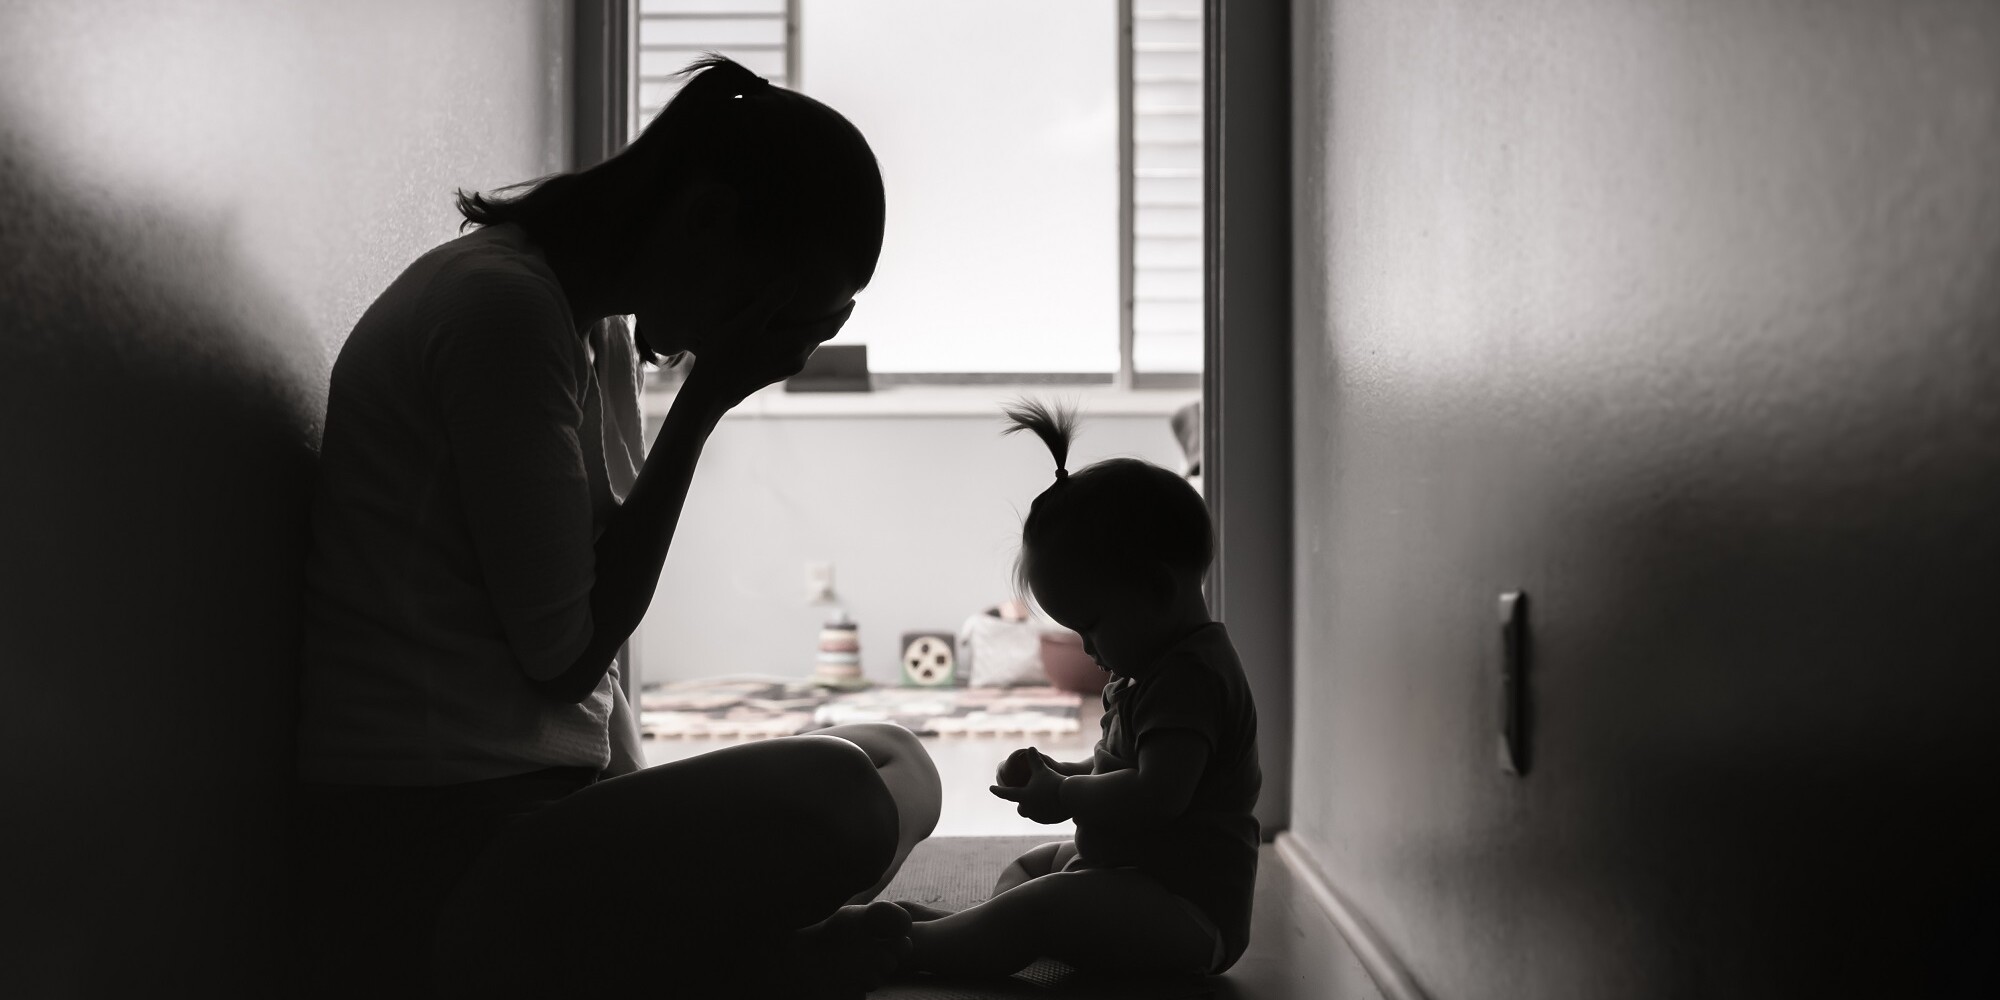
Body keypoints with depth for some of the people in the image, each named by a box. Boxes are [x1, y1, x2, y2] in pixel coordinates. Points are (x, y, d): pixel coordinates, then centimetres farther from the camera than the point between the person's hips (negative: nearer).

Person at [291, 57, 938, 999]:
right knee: (866, 787, -25)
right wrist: (704, 402, -11)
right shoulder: (502, 304, -15)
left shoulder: (601, 330, 15)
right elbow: (563, 652, -14)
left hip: (509, 824, 10)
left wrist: (650, 827, 2)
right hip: (425, 874, -10)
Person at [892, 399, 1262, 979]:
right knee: (1029, 867, 25)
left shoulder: (1189, 677, -21)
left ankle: (905, 947, -26)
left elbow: (1158, 794, -32)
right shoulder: (1156, 665, 14)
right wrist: (1064, 774, 9)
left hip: (1188, 905, -12)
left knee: (1041, 908, -28)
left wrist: (1066, 797, -17)